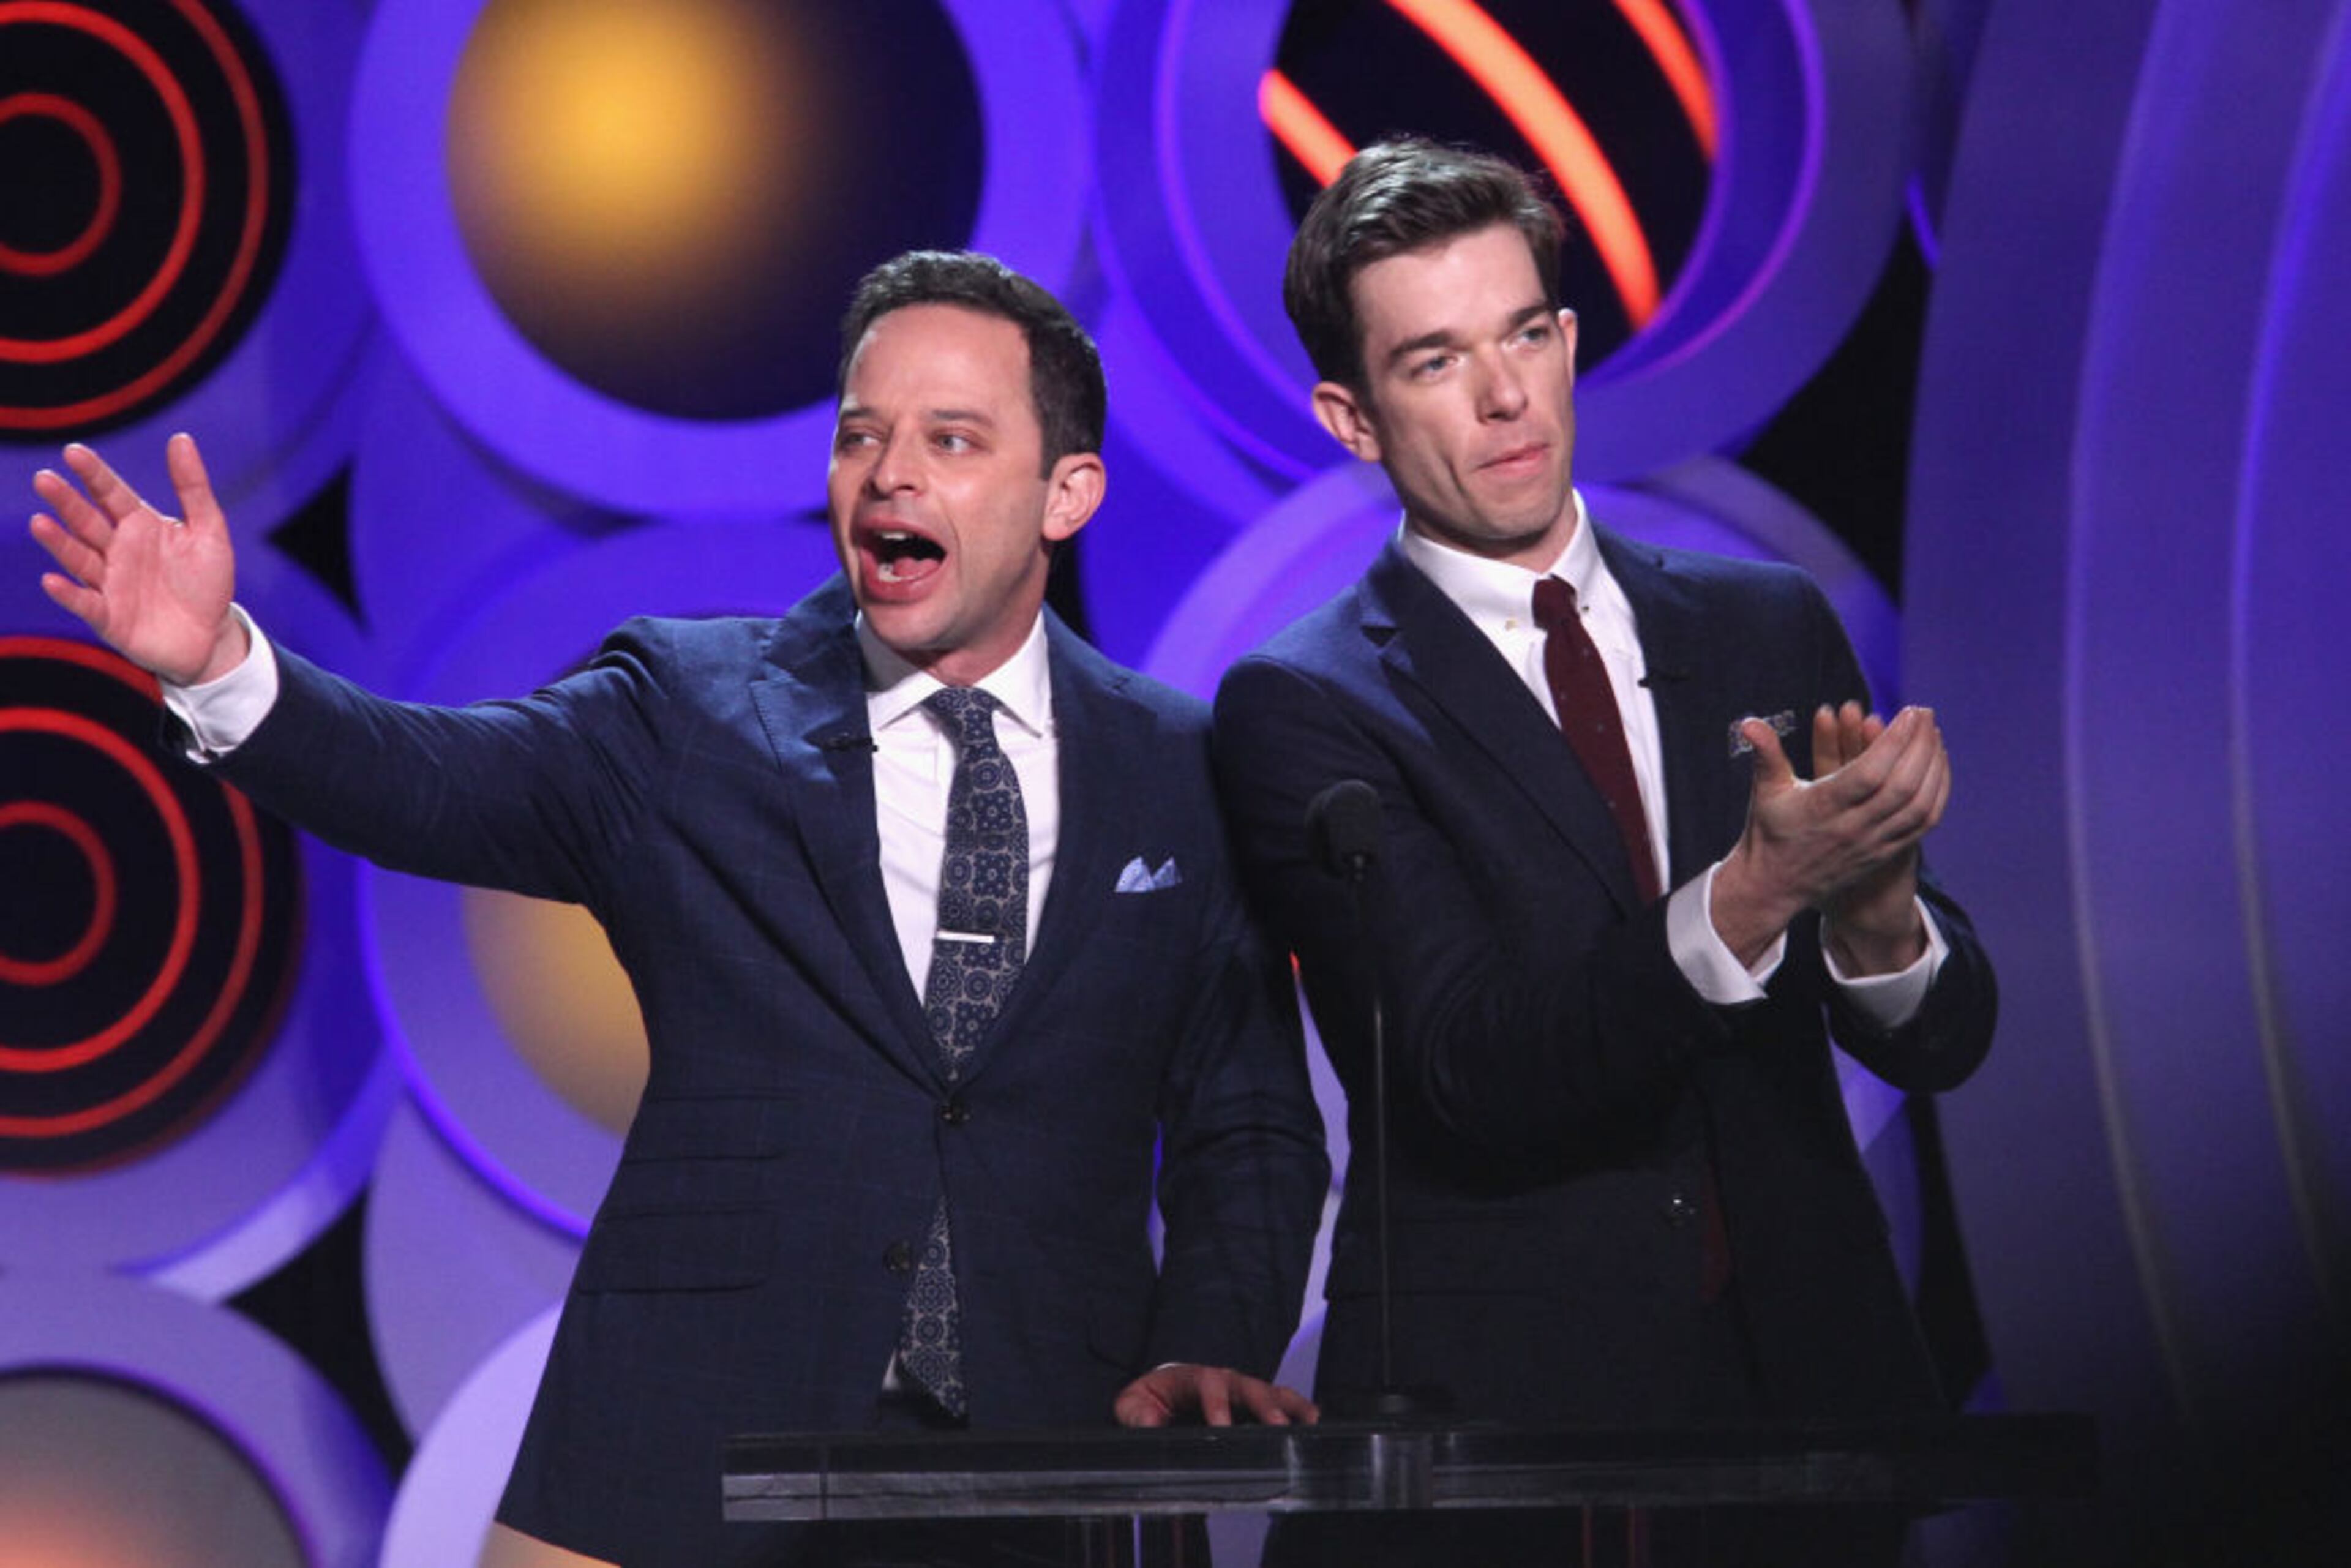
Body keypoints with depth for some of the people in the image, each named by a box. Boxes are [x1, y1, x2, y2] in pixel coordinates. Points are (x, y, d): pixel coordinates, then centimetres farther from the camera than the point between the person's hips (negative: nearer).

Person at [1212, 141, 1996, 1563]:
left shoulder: (1772, 630, 8)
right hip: (1496, 1407, -3)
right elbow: (1478, 1081, -16)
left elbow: (1943, 1041, 3)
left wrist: (1877, 915, -19)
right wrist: (1754, 893, -28)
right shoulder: (1303, 710, -4)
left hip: (1810, 1370, 3)